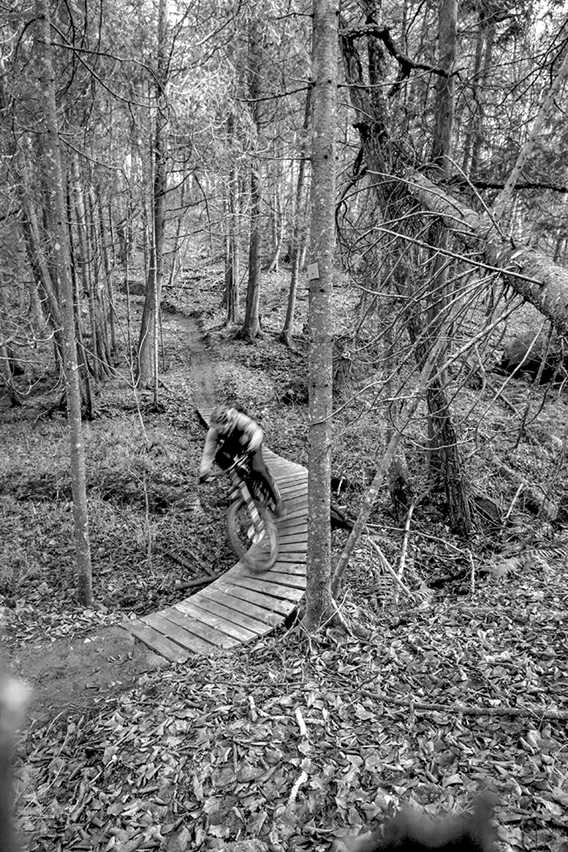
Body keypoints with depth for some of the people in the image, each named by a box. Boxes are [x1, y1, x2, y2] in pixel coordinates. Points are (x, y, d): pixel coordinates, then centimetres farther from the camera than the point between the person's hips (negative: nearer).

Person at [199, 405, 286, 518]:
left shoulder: (241, 420, -41)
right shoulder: (214, 431, -29)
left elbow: (256, 431, -54)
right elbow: (208, 452, -26)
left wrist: (254, 443, -75)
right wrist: (203, 472, -34)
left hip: (249, 442, -4)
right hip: (232, 444, 5)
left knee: (259, 469, -22)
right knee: (218, 456, -22)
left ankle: (277, 500, -10)